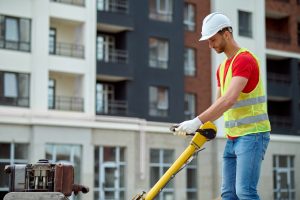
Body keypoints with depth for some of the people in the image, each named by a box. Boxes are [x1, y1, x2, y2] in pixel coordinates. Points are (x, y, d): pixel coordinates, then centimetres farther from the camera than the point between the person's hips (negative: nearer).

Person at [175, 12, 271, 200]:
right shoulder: (222, 67, 17)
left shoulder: (245, 59, -14)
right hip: (232, 137, 9)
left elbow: (230, 100, -26)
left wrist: (197, 121, -28)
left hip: (252, 135, -9)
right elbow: (219, 103, 20)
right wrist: (202, 129, 7)